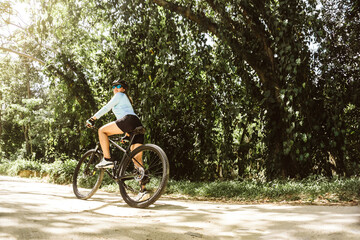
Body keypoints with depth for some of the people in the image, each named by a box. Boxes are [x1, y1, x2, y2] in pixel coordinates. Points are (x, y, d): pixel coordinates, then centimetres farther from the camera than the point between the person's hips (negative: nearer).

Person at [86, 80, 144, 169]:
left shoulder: (120, 95, 13)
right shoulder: (126, 99, 40)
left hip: (129, 120, -9)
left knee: (102, 130, -2)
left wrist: (93, 118, 5)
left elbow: (106, 108, 4)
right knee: (136, 159, 4)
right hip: (138, 125, 9)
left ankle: (107, 160, -11)